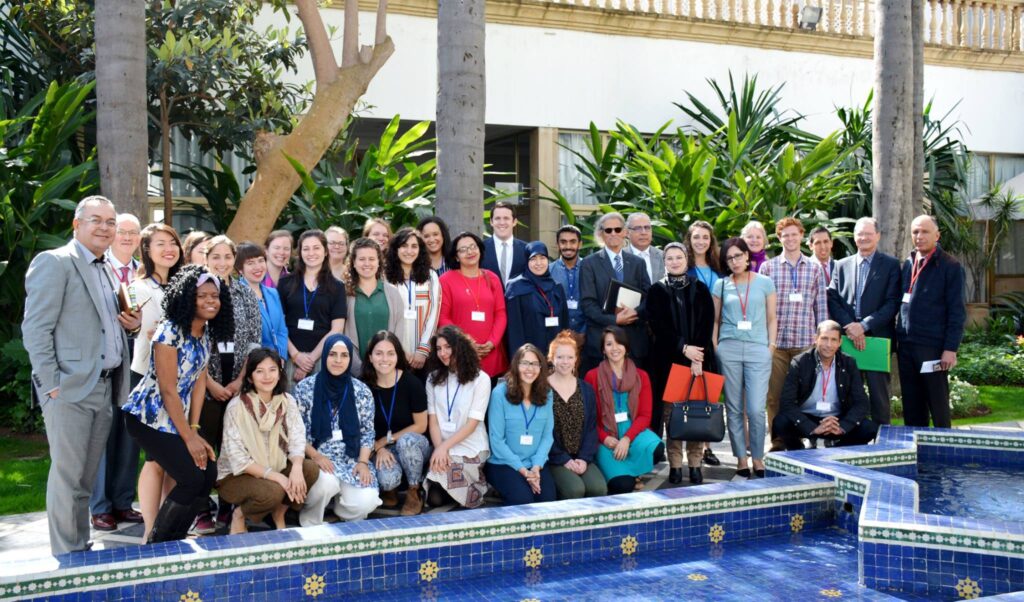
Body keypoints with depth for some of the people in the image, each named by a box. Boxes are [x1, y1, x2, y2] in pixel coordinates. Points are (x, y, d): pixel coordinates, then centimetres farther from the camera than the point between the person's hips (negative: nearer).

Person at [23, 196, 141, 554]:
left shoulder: (106, 270, 19)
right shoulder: (54, 262, -6)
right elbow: (35, 329, -11)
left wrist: (128, 324, 4)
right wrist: (51, 384, -15)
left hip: (104, 387, 7)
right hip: (70, 389, -7)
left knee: (86, 476, 13)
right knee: (67, 474, -1)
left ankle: (81, 550, 22)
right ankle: (66, 558, 9)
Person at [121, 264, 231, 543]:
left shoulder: (207, 332, 4)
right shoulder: (169, 331, -21)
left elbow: (199, 382, 6)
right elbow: (168, 390, -20)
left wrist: (194, 429, 0)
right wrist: (188, 437, -15)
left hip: (178, 417, 8)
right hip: (150, 416, -8)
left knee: (209, 474, 1)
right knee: (192, 479, -13)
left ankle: (173, 541, 18)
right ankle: (155, 546, 8)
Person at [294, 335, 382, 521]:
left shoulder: (362, 391, 4)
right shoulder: (304, 388, -3)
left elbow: (367, 433, 6)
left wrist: (363, 462, -9)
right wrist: (316, 456, -15)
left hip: (352, 460, 2)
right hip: (315, 459, -2)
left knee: (365, 503, -23)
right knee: (327, 482, -35)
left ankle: (338, 502, 14)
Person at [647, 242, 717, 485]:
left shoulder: (700, 289, 9)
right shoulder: (657, 290, 7)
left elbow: (707, 324, 1)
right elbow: (659, 326, -2)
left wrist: (698, 358, -10)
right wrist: (683, 348, -13)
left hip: (699, 357, 1)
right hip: (668, 359, -1)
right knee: (671, 412, -3)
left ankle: (695, 463, 5)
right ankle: (675, 464, 3)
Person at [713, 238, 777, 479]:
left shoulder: (765, 282, 8)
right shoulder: (721, 285, 9)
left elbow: (772, 318, 10)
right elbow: (715, 320, 11)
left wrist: (771, 346, 2)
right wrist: (715, 349, 4)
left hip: (758, 349, -1)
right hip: (729, 348, 1)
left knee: (756, 409, -7)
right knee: (734, 408, 4)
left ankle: (758, 458, 10)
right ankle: (741, 458, 14)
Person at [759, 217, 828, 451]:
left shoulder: (815, 268, 9)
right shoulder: (768, 267, 7)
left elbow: (821, 306, 9)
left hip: (805, 341, 1)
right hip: (775, 341, 0)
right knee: (775, 394, 1)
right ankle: (777, 443, 9)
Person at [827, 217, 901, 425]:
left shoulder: (890, 264, 4)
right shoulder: (842, 265, 13)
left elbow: (892, 303, -5)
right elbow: (833, 300, 6)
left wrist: (864, 326, -13)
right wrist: (849, 326, -10)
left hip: (877, 338, -3)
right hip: (847, 339, 3)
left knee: (879, 396, 1)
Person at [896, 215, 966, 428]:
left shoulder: (950, 266, -4)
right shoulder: (908, 264, 13)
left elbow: (957, 312, -7)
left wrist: (950, 348, -13)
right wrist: (896, 339, 10)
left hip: (932, 346, -5)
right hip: (906, 345, 5)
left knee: (938, 407, 2)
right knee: (911, 408, 11)